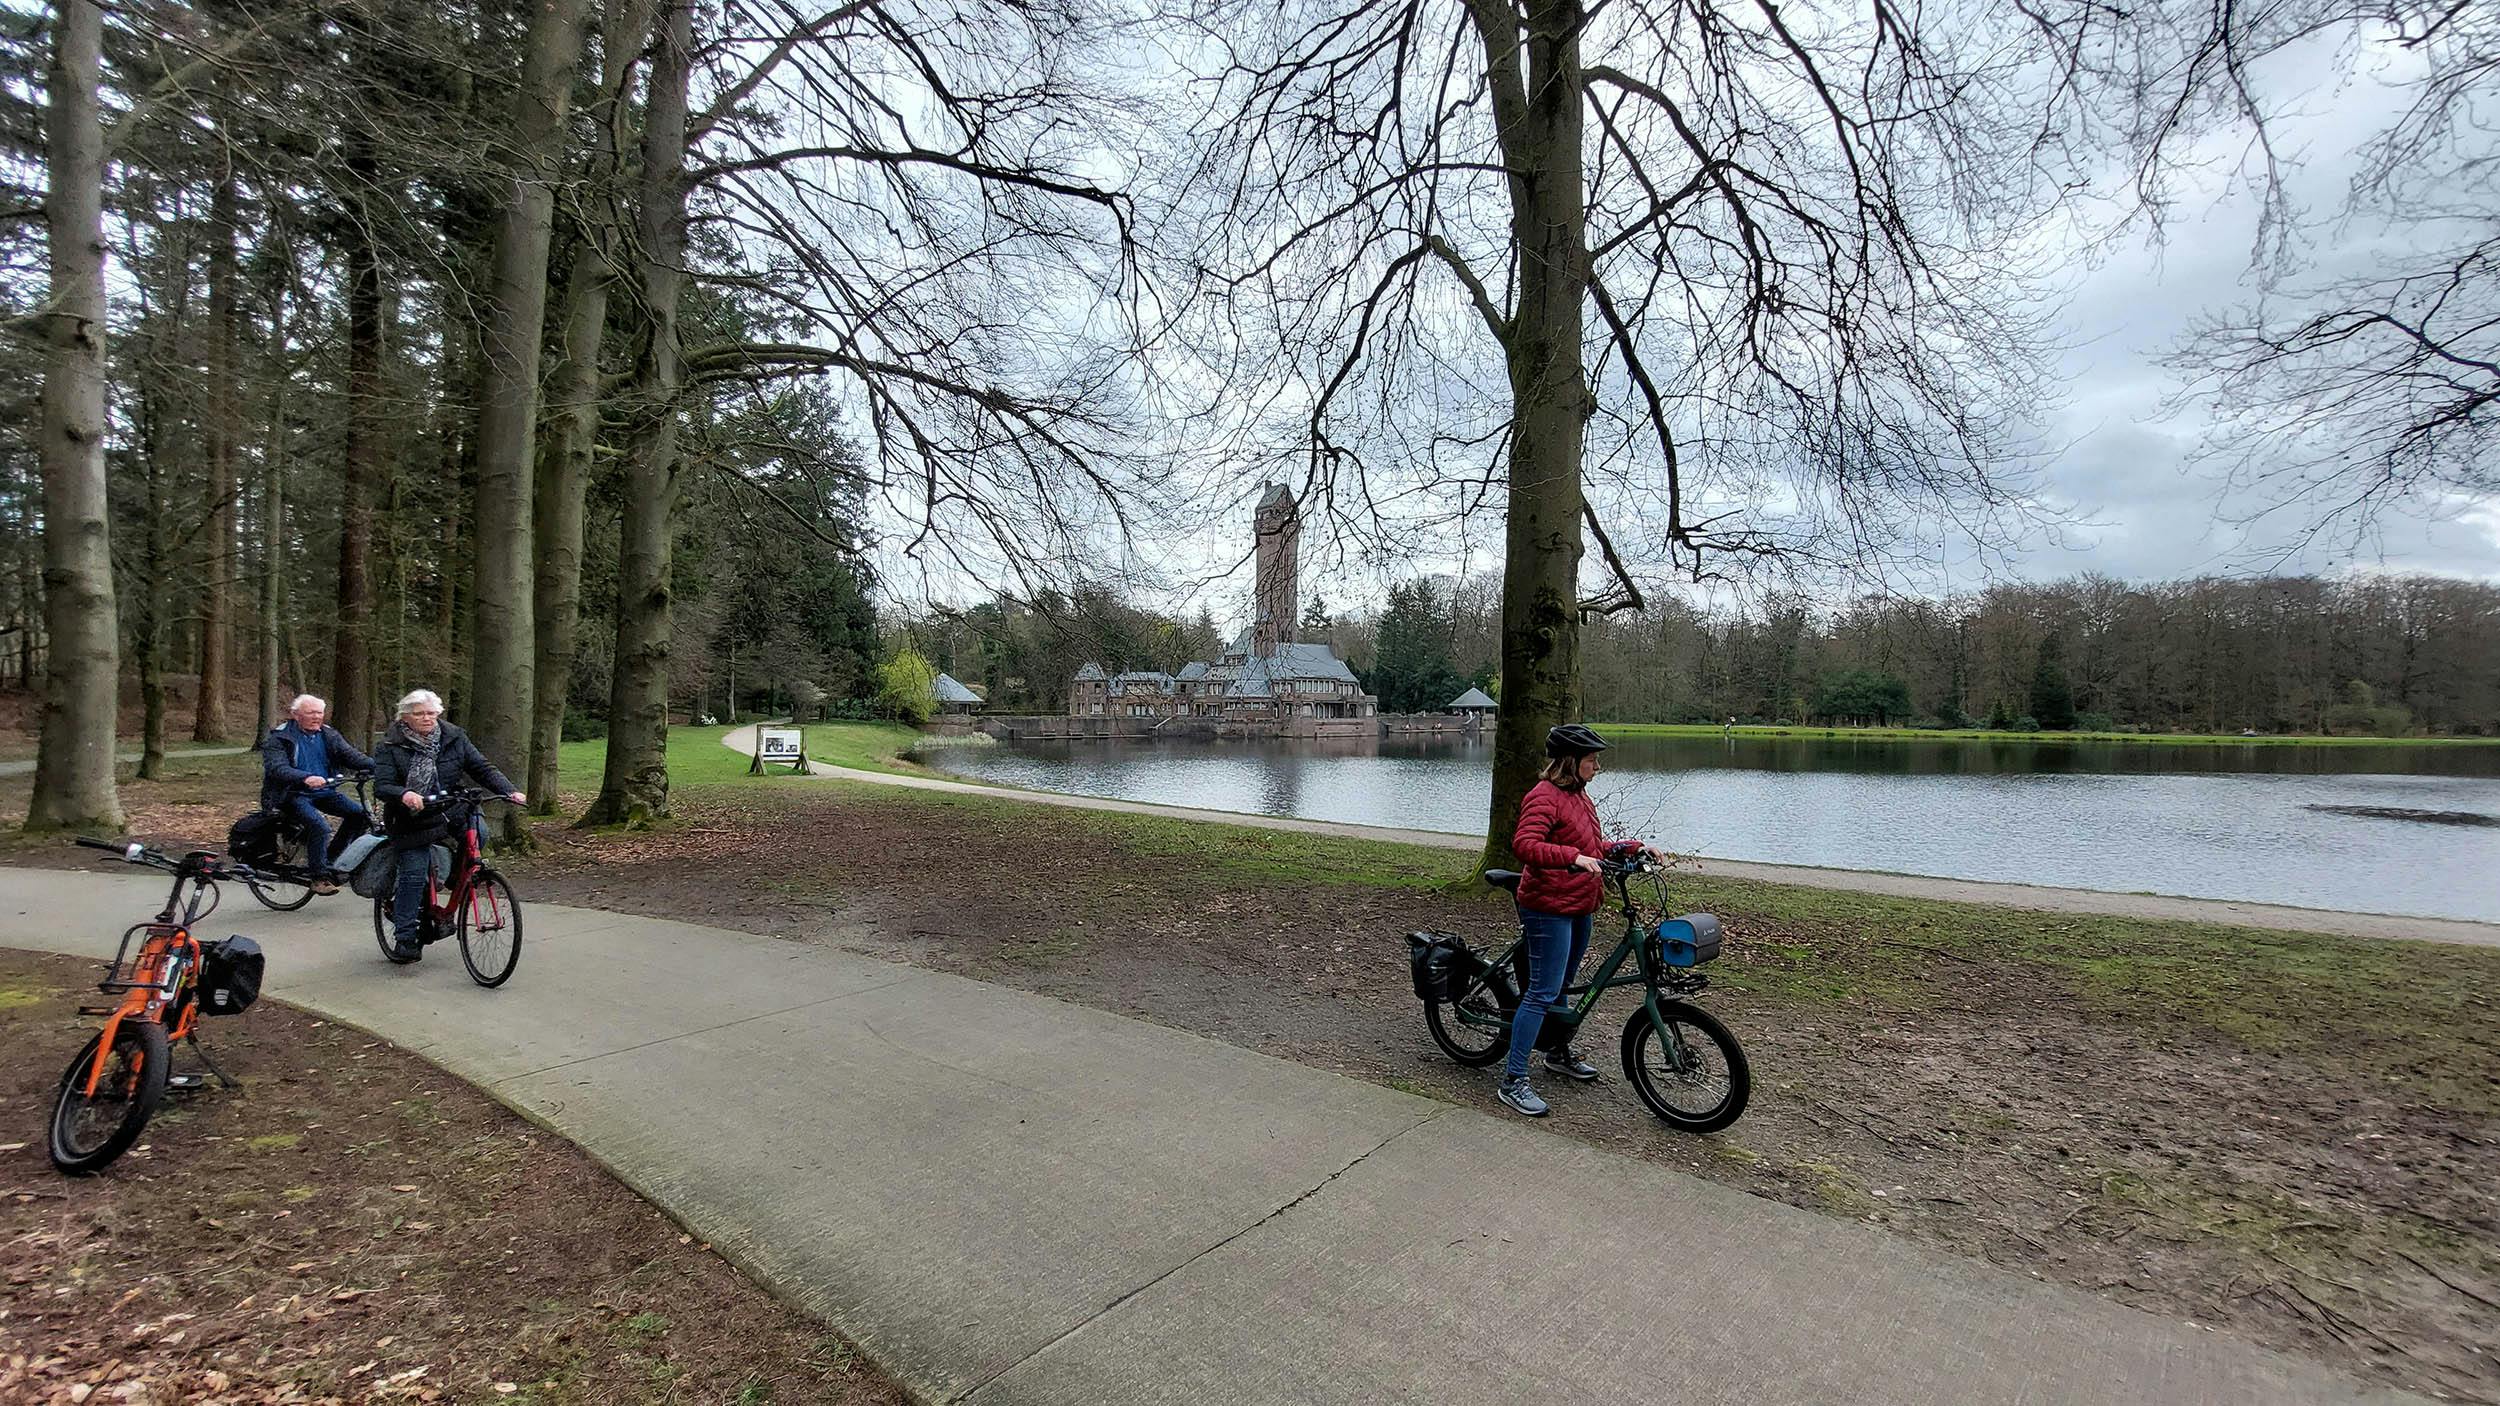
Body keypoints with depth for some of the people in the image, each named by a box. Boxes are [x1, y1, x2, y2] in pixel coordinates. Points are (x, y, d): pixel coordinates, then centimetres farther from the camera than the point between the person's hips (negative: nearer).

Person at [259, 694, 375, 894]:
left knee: (359, 814, -14)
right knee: (319, 826, -29)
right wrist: (305, 778, -42)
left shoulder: (328, 735, 9)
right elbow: (277, 768, -22)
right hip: (292, 794, -6)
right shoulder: (278, 738, -6)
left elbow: (352, 756, -2)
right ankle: (320, 876, -15)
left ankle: (332, 858, 5)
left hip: (324, 791, 6)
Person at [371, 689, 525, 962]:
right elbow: (382, 786, -14)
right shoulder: (390, 747, -3)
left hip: (450, 811, 3)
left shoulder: (454, 738, 4)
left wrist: (509, 791, -15)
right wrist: (404, 795, -37)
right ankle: (405, 938, 3)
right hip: (411, 822, -3)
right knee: (413, 874, -8)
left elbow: (482, 768, 0)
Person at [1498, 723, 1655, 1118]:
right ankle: (1513, 1081, -2)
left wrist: (1633, 847, 14)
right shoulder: (1544, 796, -17)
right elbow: (1524, 845, -30)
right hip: (1549, 909, -9)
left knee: (1560, 985, 23)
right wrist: (1573, 857, -39)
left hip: (1580, 907, 9)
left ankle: (1558, 1053, 41)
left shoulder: (1579, 796, 15)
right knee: (1542, 992, -8)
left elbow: (1592, 847, 25)